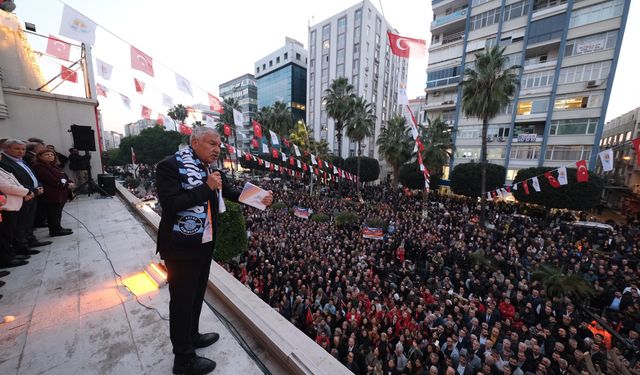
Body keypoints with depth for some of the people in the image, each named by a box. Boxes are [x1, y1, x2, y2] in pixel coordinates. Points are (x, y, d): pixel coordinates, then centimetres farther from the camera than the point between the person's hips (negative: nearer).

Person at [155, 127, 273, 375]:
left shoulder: (211, 168, 4)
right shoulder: (170, 166, -16)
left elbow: (230, 192, 5)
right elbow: (169, 205, -25)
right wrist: (206, 187, -25)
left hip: (205, 244, 7)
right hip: (181, 247, -7)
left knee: (197, 294, 24)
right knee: (182, 300, 10)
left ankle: (192, 336, 48)